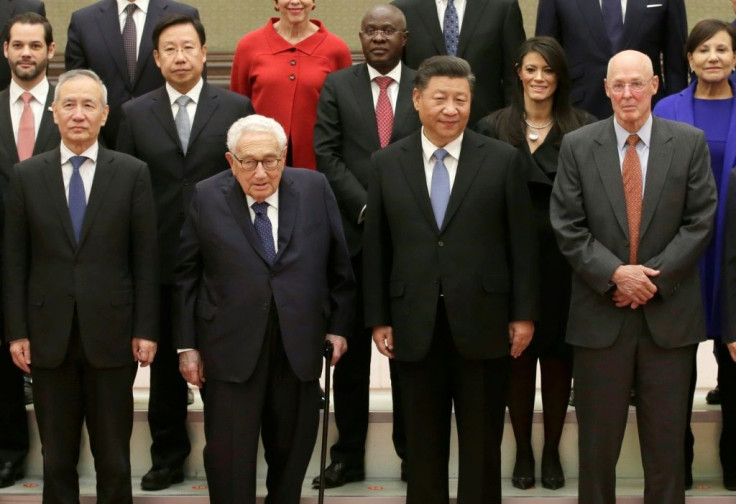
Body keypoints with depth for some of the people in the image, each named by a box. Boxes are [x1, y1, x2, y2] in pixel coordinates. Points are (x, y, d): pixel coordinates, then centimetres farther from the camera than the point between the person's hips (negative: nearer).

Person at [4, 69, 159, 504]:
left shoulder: (132, 173, 0)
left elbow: (145, 258, 0)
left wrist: (146, 329, -3)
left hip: (111, 335, -1)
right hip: (49, 336, 1)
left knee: (114, 458, 7)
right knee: (57, 457, 10)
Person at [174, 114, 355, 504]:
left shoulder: (315, 189, 0)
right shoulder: (206, 198, -3)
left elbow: (338, 265, 6)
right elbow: (185, 276, 0)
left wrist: (338, 326, 5)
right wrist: (186, 345, -1)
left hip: (299, 346, 2)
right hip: (231, 350, -2)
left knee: (292, 449, 13)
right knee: (229, 456, 2)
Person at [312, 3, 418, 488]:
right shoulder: (337, 85, 7)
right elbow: (326, 153, 0)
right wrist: (365, 208, -9)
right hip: (353, 231, 0)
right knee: (351, 347, 5)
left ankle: (412, 453, 15)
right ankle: (349, 455, 12)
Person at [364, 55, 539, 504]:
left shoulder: (502, 159, 0)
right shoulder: (387, 163, 4)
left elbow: (522, 242, 0)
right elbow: (375, 248, 5)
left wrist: (524, 313, -3)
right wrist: (378, 319, 3)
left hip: (483, 324, -1)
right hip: (415, 329, 1)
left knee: (482, 445, 9)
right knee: (423, 446, 10)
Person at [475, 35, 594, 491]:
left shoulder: (584, 129, -1)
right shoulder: (492, 128, 1)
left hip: (564, 257, 0)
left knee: (558, 355, 7)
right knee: (517, 354, 7)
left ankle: (552, 453, 22)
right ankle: (523, 452, 21)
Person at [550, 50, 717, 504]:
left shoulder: (690, 143, 2)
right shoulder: (577, 146, 2)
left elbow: (701, 220, -2)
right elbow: (567, 227, -1)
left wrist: (656, 277, -10)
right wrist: (614, 274, -13)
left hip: (669, 311, 0)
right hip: (601, 314, 0)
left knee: (667, 437, 8)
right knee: (598, 437, 8)